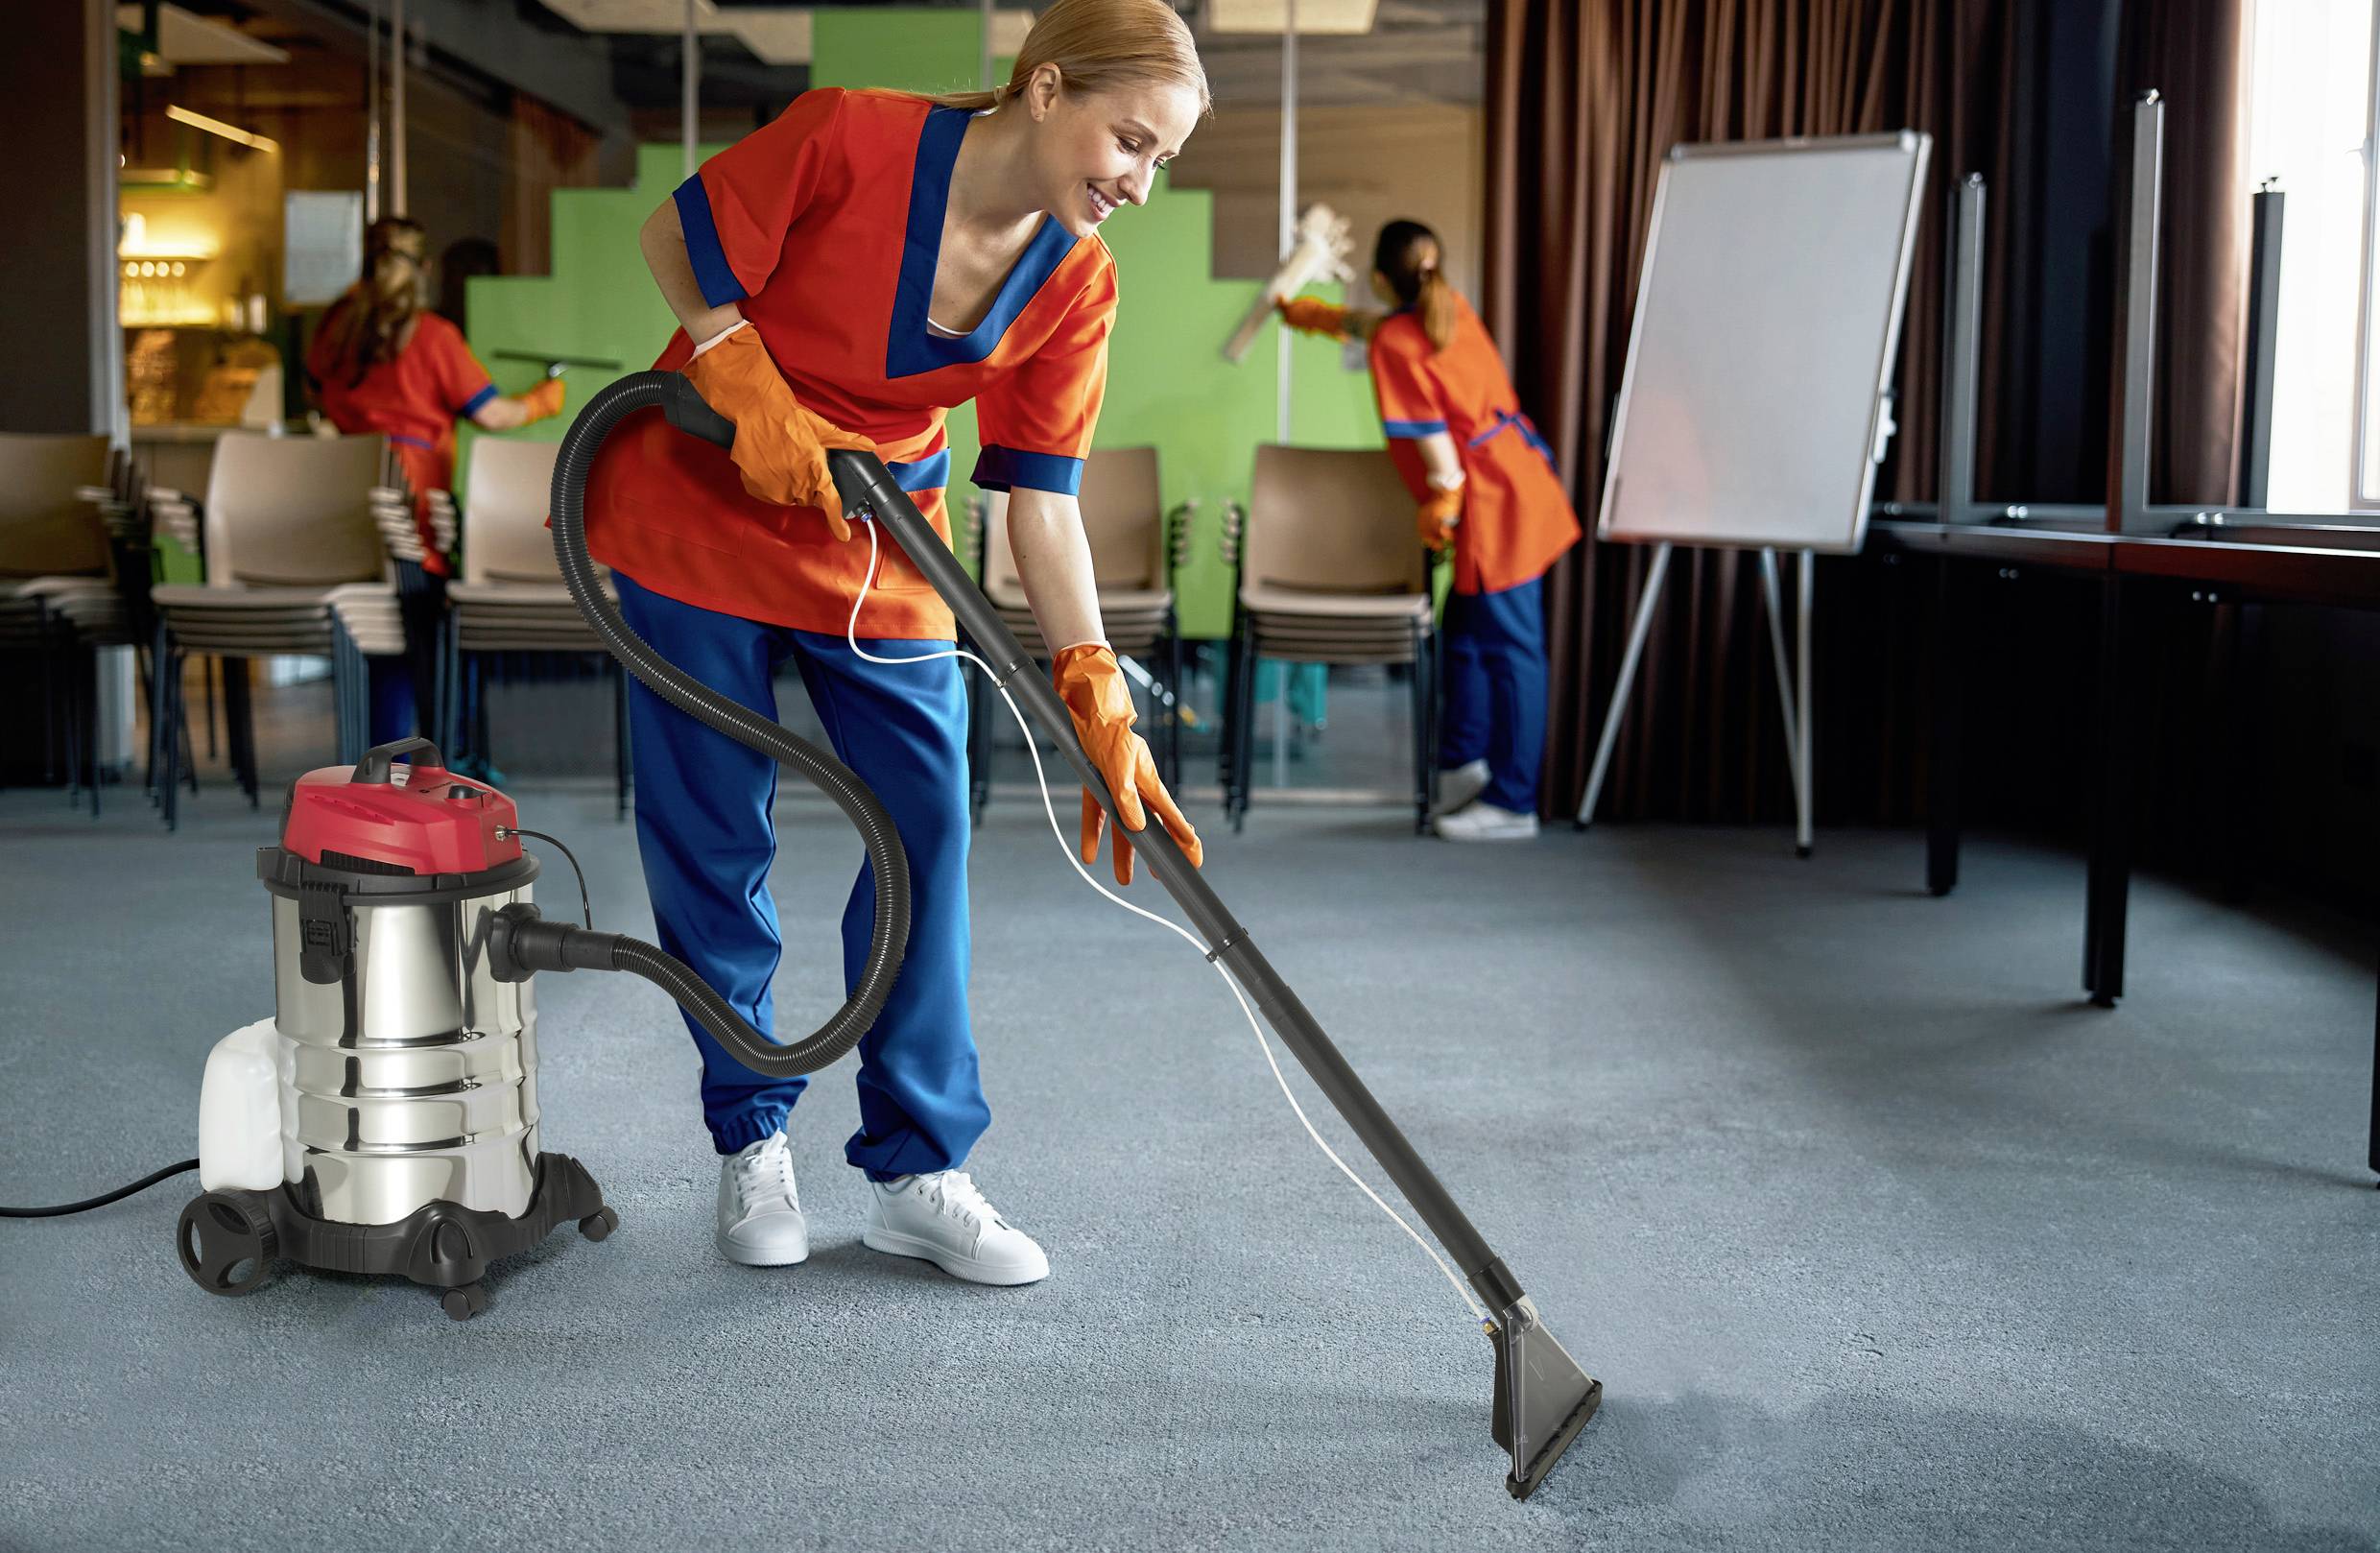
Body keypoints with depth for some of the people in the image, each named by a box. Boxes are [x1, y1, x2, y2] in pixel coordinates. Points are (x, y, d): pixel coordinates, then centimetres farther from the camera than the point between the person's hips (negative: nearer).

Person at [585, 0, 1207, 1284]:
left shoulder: (1075, 282, -10)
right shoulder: (851, 141, -23)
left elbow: (1042, 498, -9)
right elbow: (674, 238, -10)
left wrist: (1097, 697, -17)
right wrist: (751, 389, -22)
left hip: (880, 546, 4)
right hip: (701, 513, -4)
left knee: (925, 829, -3)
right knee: (711, 842, 2)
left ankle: (916, 1172, 8)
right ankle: (751, 1140, 20)